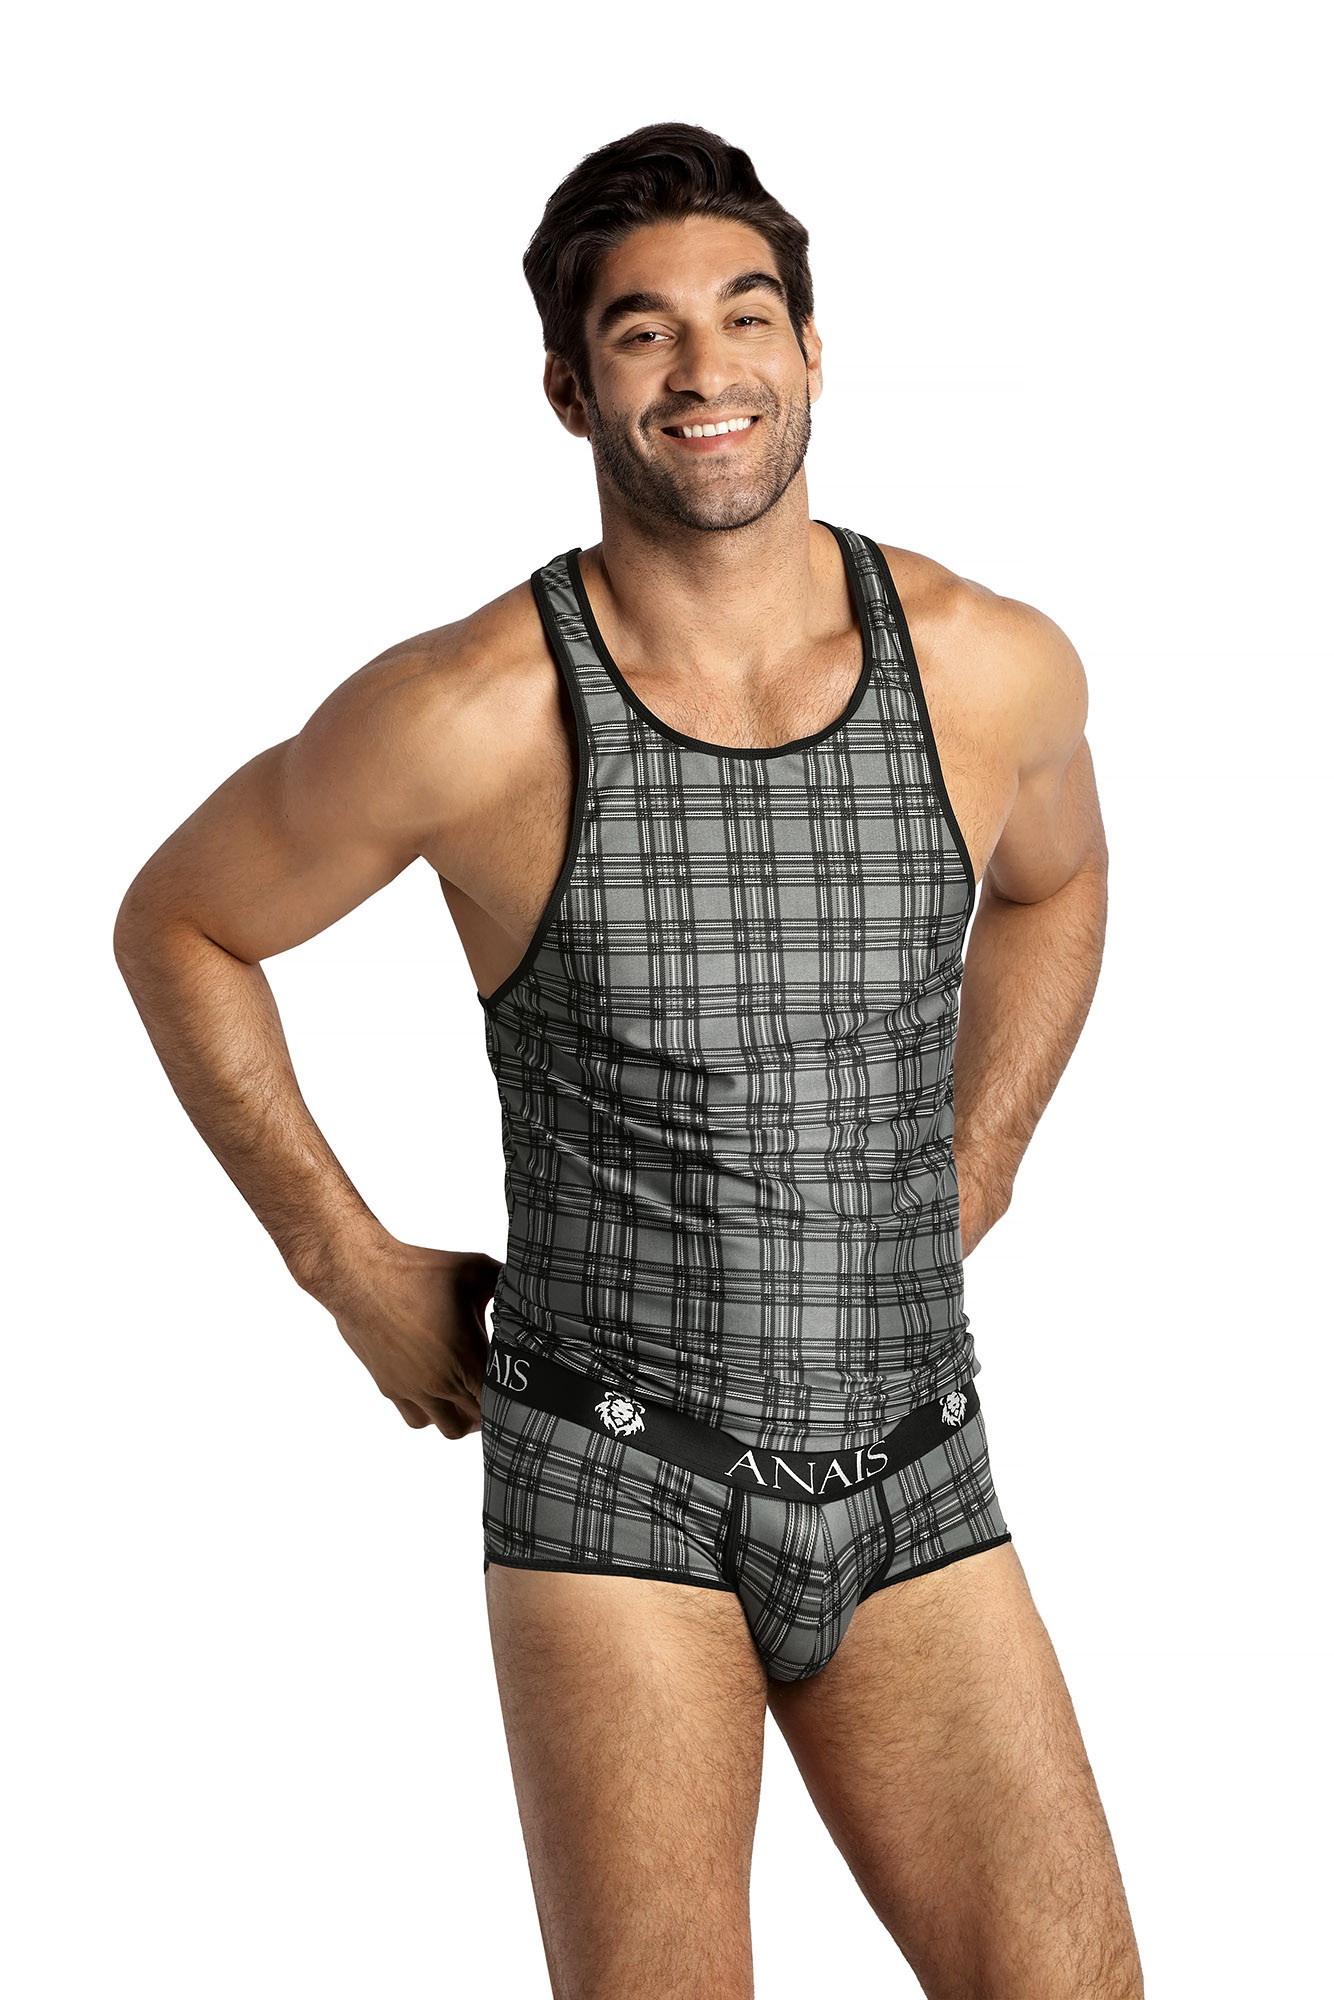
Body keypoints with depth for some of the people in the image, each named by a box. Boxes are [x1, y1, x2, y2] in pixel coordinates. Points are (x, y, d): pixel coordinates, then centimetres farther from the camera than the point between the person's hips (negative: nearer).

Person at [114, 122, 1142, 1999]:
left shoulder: (992, 665, -4)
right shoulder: (469, 714, -15)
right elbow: (177, 925, 2)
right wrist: (352, 1269, 2)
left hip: (911, 1482, 3)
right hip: (613, 1485, -3)